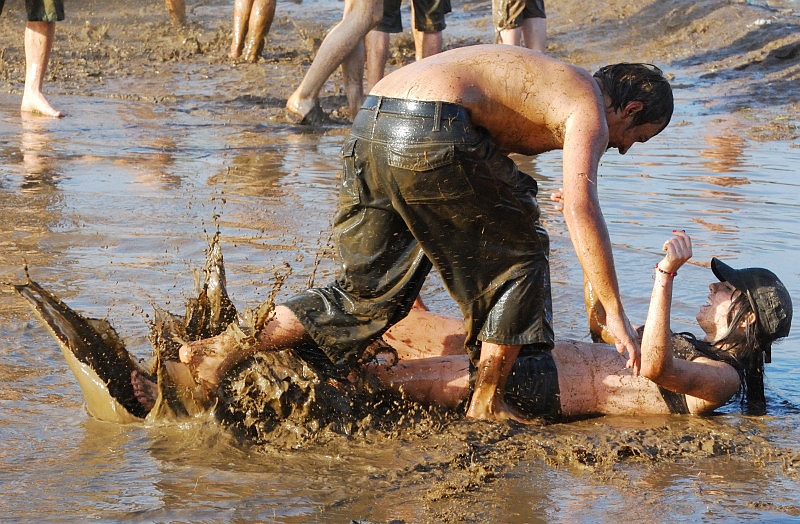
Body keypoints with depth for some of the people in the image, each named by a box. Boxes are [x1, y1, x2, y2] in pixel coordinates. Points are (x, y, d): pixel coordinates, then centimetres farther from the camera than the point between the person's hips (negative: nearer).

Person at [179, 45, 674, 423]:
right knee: (519, 255, 11)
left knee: (371, 292, 14)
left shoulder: (548, 81, 34)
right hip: (433, 131, -8)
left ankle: (229, 347, 4)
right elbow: (579, 206, -10)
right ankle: (487, 403, 13)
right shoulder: (589, 109, 6)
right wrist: (615, 312, -9)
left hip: (371, 125, 8)